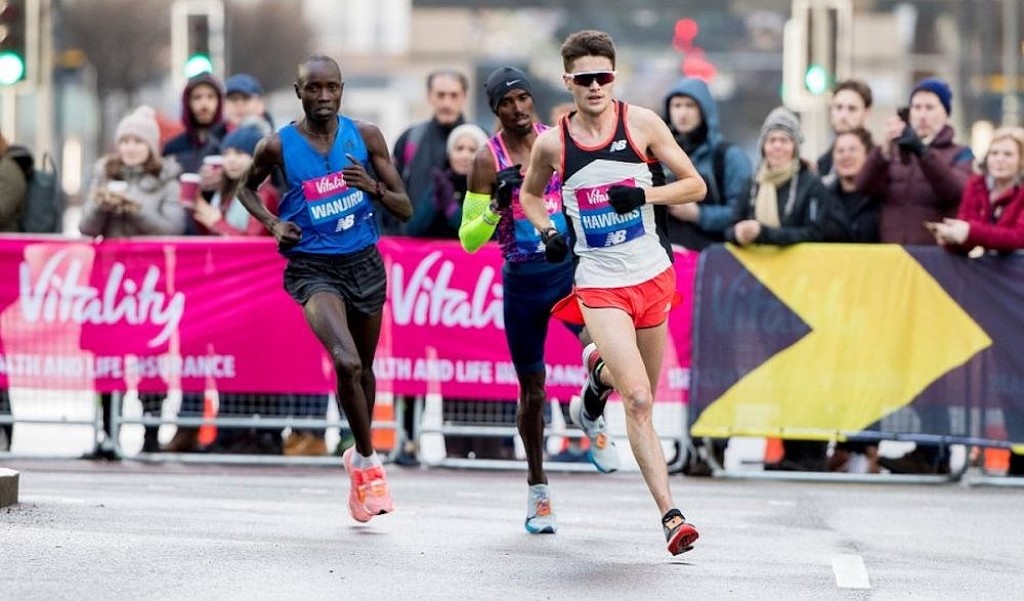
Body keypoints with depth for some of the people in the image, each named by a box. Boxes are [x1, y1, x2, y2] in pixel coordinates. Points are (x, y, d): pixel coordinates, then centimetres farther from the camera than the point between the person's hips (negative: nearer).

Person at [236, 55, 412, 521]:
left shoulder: (365, 136, -2)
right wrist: (273, 223, -4)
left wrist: (374, 186, -19)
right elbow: (247, 188, 15)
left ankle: (359, 457, 41)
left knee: (363, 369, 17)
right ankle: (368, 461, -7)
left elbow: (405, 209, 1)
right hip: (313, 268, -3)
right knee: (346, 362, -24)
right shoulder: (278, 146, -6)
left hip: (363, 263, 3)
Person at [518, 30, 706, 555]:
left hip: (653, 276, 2)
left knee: (643, 396, 15)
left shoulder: (641, 123, -5)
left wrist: (646, 194, -16)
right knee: (638, 399, -18)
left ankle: (600, 373, 51)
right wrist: (547, 232, -1)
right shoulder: (551, 143, -3)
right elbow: (530, 193, 18)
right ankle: (669, 514, -15)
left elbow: (695, 185, 0)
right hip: (599, 284, -2)